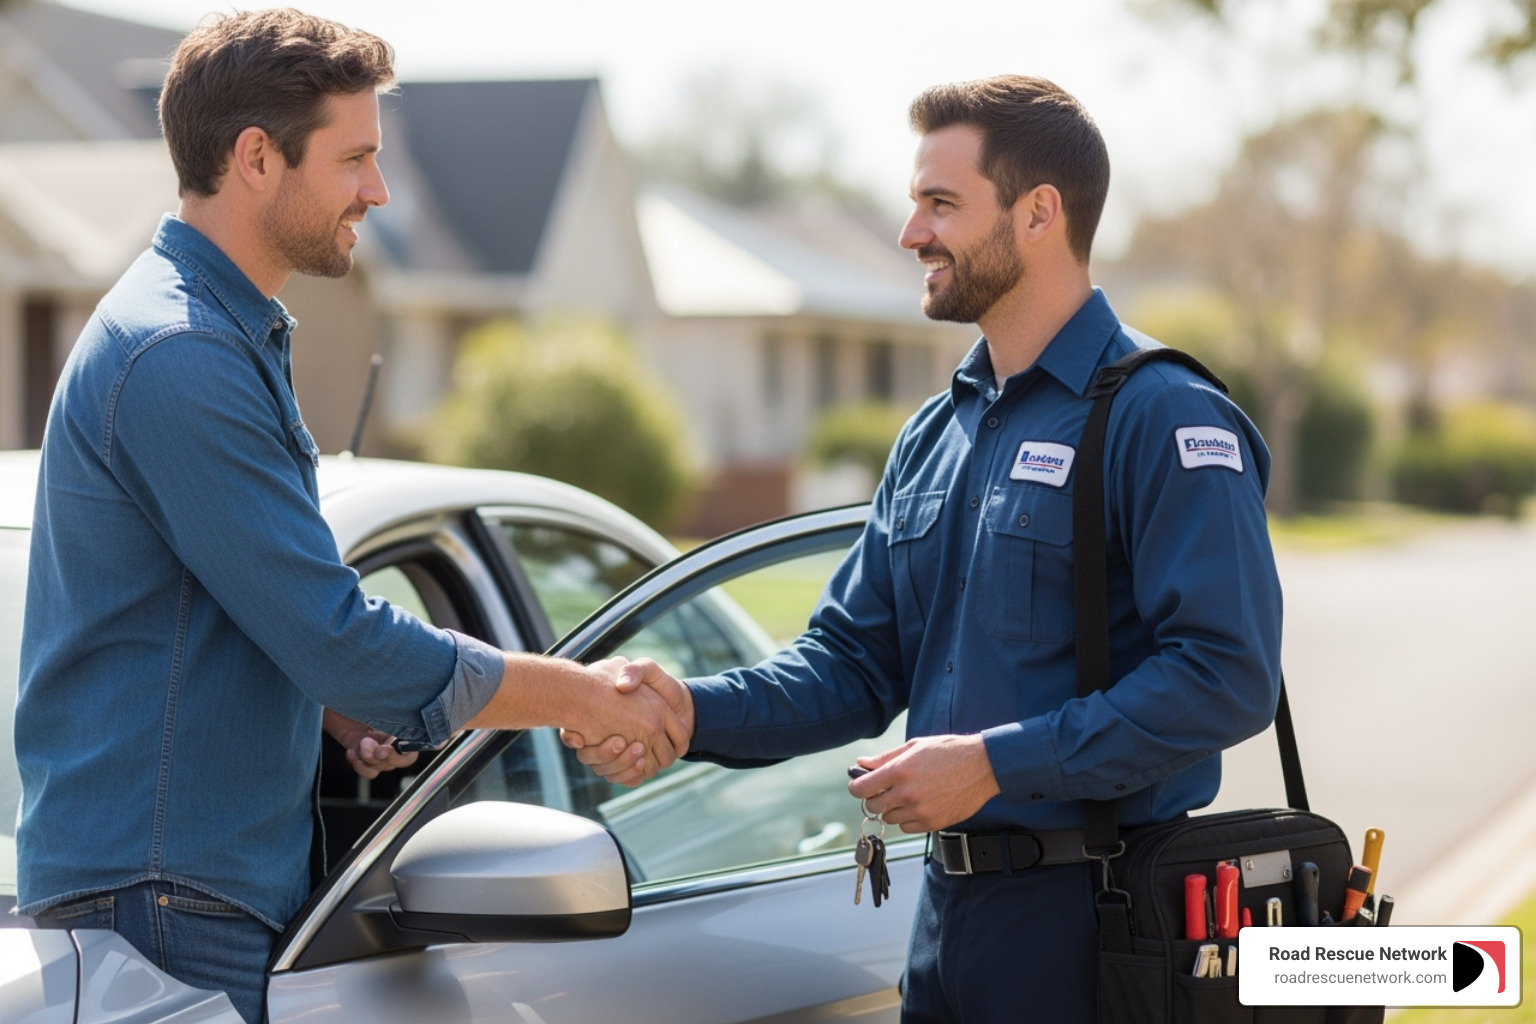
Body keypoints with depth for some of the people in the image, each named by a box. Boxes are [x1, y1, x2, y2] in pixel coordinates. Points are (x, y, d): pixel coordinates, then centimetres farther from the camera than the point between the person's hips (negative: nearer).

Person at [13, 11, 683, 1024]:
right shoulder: (181, 355, -18)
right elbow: (342, 640, -20)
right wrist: (587, 694, -11)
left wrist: (340, 705, 5)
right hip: (166, 904, -10)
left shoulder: (233, 334, 16)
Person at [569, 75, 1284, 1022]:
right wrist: (693, 711, -5)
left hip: (1093, 920, -7)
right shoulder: (933, 439, 14)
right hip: (950, 905, 8)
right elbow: (852, 661, 13)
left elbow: (1226, 676, -21)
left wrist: (996, 762, -22)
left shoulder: (1161, 418, -12)